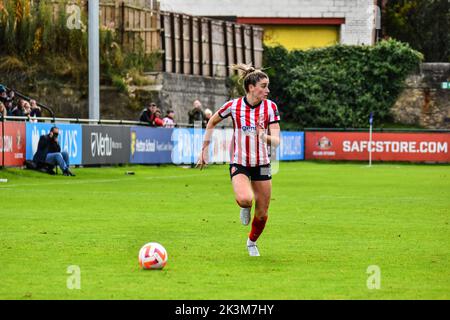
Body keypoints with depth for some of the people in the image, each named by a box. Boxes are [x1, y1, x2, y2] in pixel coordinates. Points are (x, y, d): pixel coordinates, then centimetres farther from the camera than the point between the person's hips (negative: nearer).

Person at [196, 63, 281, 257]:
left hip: (261, 164, 2)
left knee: (262, 214, 6)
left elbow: (276, 140, -10)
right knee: (245, 199, -31)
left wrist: (265, 137, -33)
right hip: (239, 163, -2)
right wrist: (204, 150, 8)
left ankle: (252, 242, 37)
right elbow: (212, 122, 9)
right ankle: (245, 208, 7)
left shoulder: (270, 107, -7)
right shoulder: (233, 106, -10)